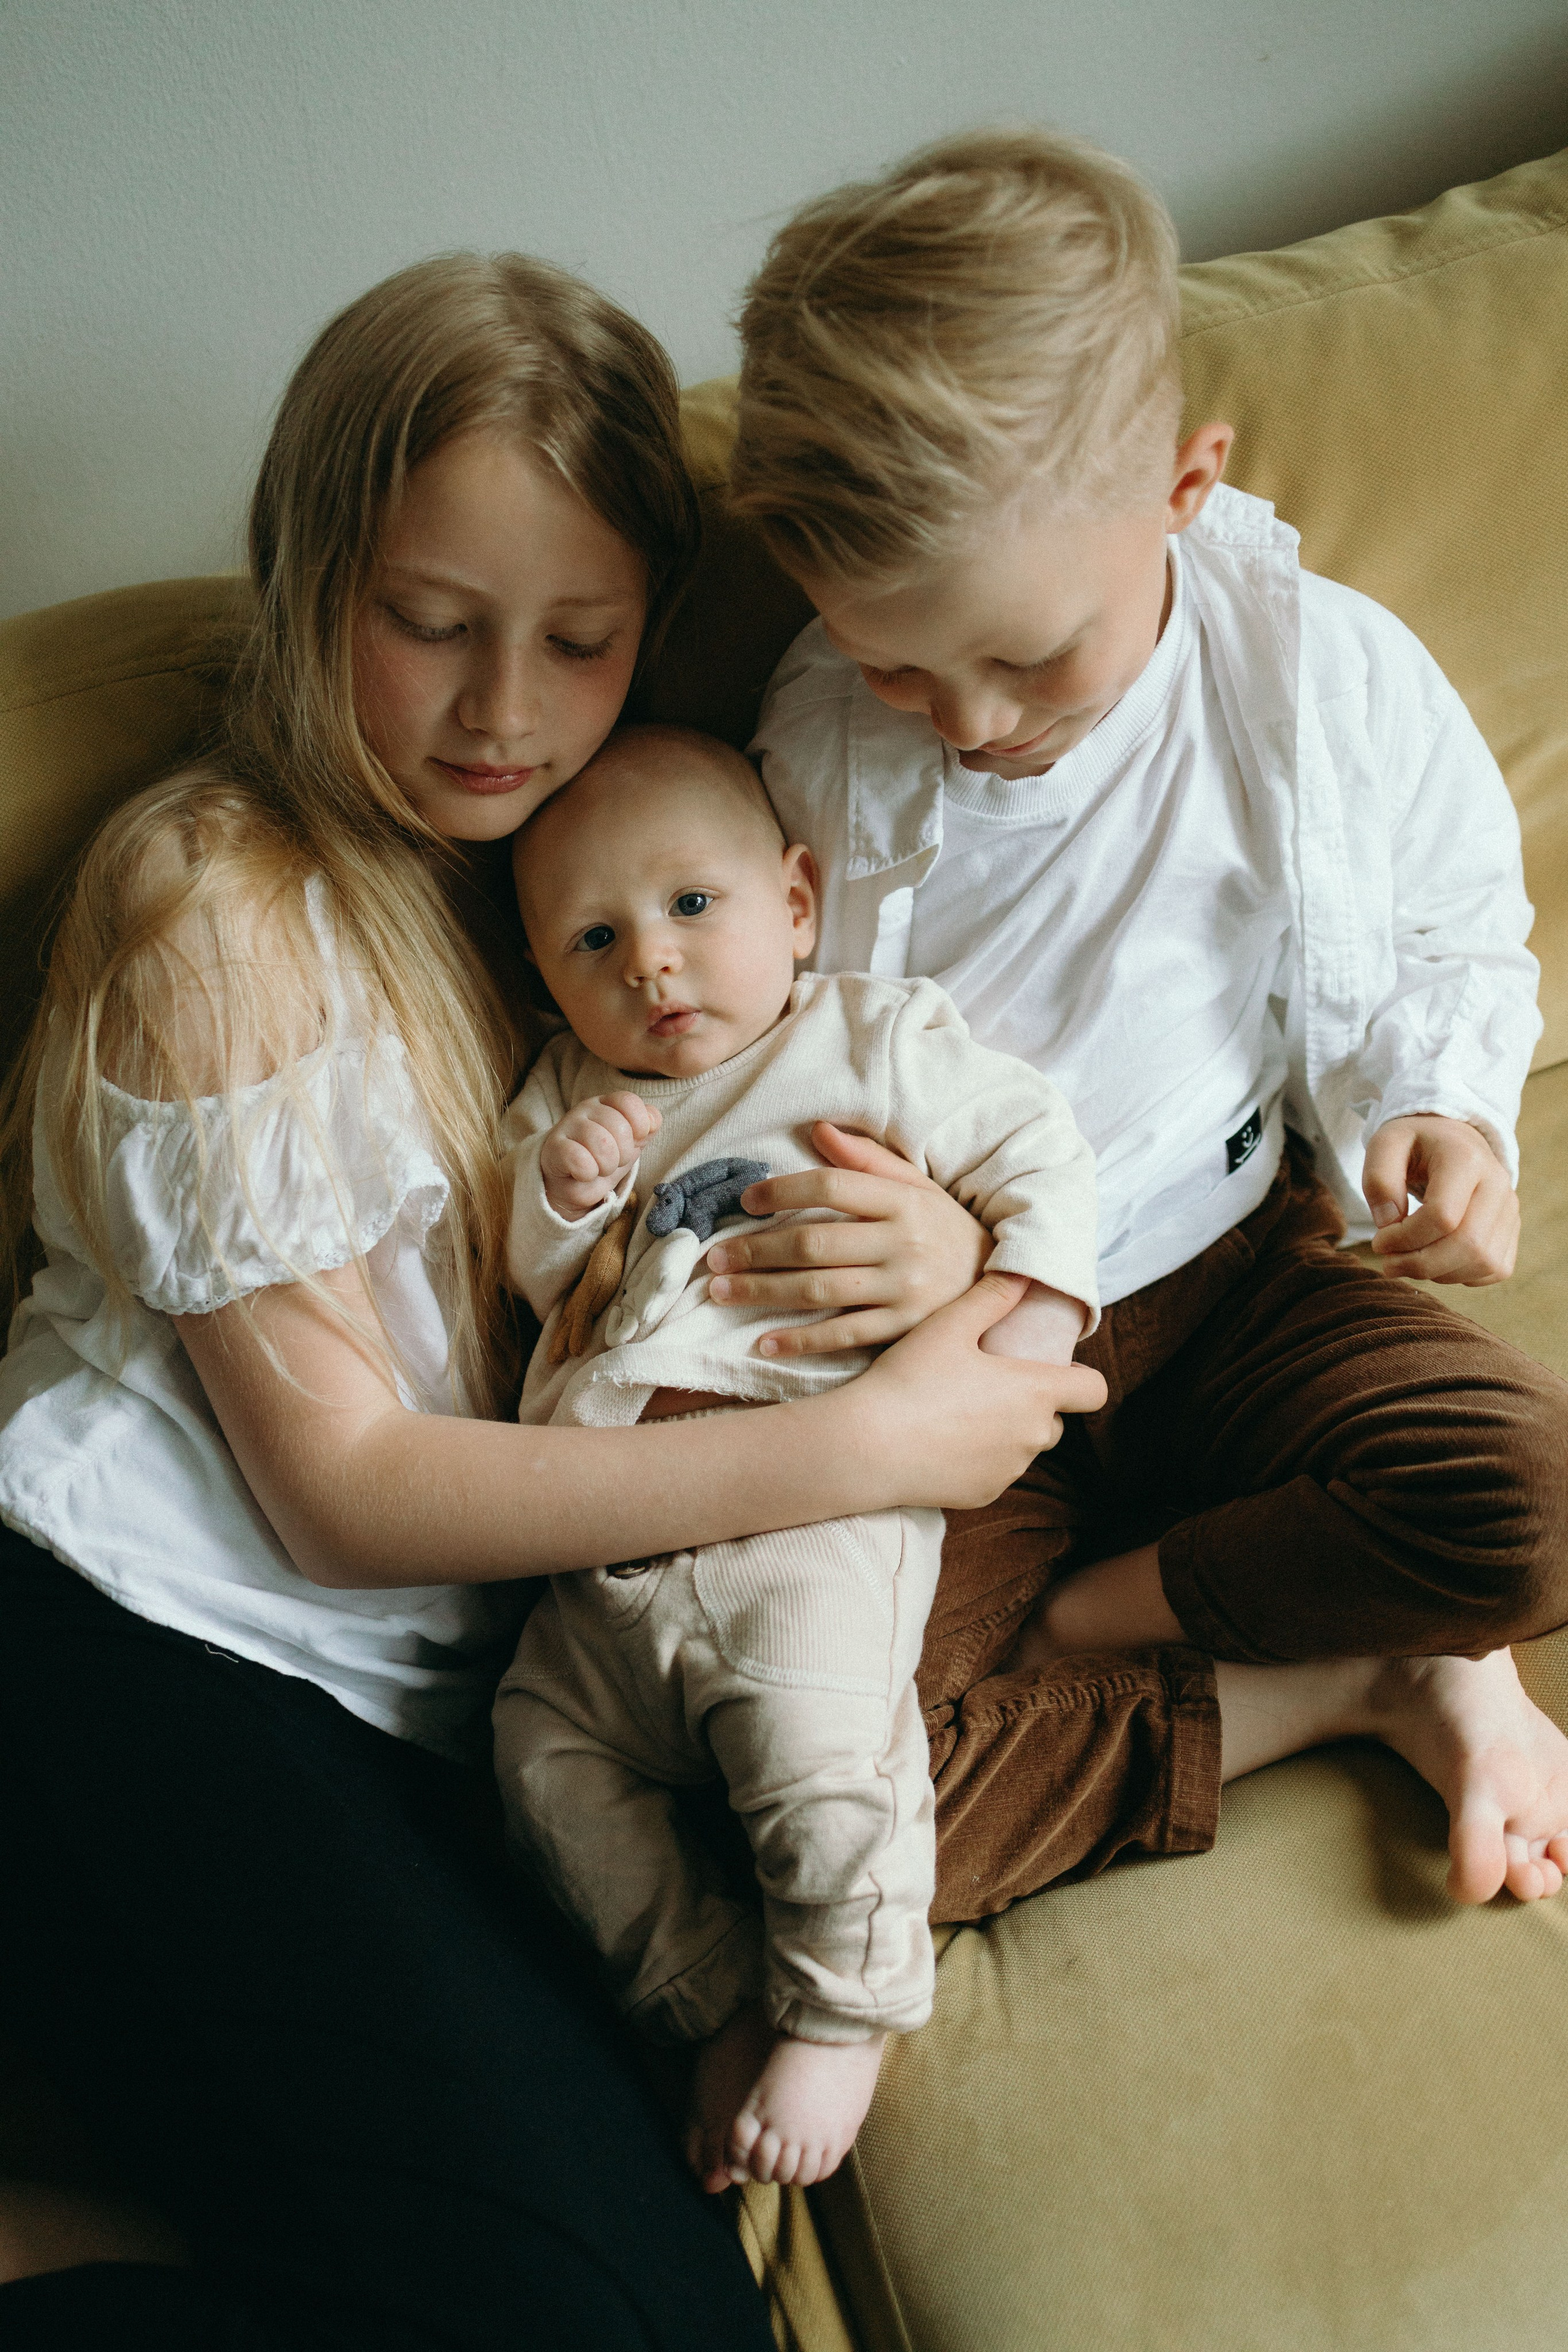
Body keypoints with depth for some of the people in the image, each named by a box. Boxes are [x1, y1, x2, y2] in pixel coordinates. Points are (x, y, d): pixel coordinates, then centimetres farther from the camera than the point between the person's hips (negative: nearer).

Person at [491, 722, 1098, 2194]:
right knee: (545, 1751, -2)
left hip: (813, 1507, -6)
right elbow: (539, 1285, 18)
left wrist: (1030, 1322, -9)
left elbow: (1042, 1159, 6)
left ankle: (835, 2017, -1)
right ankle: (721, 2006, 11)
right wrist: (559, 1191, -4)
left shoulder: (880, 1042, 8)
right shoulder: (570, 1096, 20)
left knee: (819, 1746, -25)